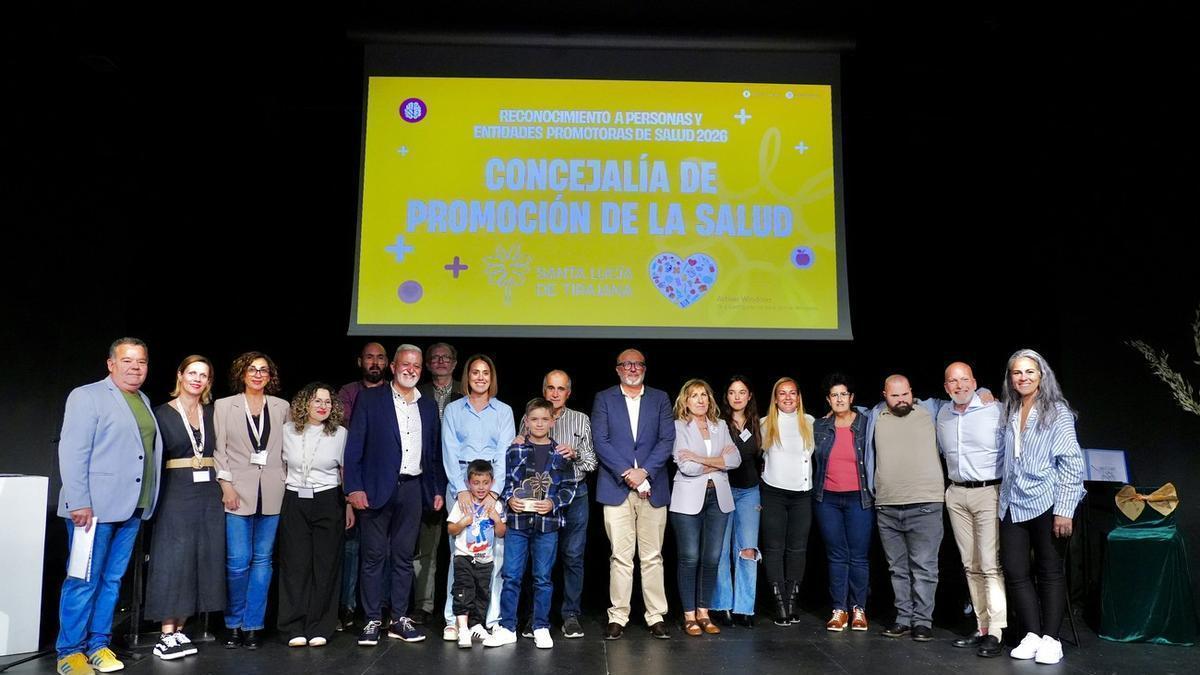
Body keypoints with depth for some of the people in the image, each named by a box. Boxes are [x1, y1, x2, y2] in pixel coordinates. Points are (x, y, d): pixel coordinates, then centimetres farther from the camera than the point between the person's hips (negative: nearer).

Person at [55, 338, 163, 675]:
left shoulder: (145, 402, 16)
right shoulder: (87, 396, -4)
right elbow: (72, 451, -10)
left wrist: (146, 502, 12)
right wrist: (79, 502, -16)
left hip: (131, 508, 6)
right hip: (94, 507, -6)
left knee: (112, 580, 12)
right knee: (84, 581, 1)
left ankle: (98, 645, 22)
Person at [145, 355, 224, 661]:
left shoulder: (212, 413, 11)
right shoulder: (163, 413, 0)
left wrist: (225, 486, 3)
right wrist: (156, 497, -9)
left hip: (209, 492, 4)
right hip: (177, 491, -4)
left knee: (203, 558, 4)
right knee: (174, 559, -4)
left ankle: (179, 629, 14)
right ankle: (166, 635, 1)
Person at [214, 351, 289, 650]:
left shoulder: (281, 407, 8)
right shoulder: (224, 406, 5)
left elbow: (286, 448, 10)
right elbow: (219, 449, 1)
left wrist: (285, 484, 4)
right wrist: (226, 485, -7)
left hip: (271, 493, 2)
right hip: (238, 491, -2)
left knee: (262, 559, 5)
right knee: (238, 561, -3)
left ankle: (252, 625, 14)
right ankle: (234, 623, 16)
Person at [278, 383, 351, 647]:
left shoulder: (340, 433, 2)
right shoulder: (287, 431, 4)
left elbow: (347, 472, 8)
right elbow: (280, 468, 13)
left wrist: (349, 505, 5)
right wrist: (278, 503, 10)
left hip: (328, 503, 0)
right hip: (294, 503, 1)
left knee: (325, 565, 1)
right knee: (295, 565, 1)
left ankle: (319, 629, 11)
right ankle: (294, 628, 10)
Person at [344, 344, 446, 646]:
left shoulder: (429, 407, 12)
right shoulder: (370, 399, 1)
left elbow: (435, 451, 15)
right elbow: (354, 446, -3)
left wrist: (438, 490, 9)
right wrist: (354, 487, -11)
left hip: (413, 489, 3)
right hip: (377, 489, -3)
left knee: (404, 557, 9)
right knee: (373, 556, 2)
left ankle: (399, 620, 17)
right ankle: (372, 620, 11)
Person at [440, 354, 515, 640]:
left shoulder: (503, 411, 10)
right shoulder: (453, 410, 10)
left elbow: (505, 452, 1)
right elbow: (450, 452, 1)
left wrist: (493, 491, -12)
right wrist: (461, 489, -12)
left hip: (495, 484, 0)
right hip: (460, 482, 0)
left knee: (495, 552, -4)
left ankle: (492, 620, 4)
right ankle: (454, 620, 5)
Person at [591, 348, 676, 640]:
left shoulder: (660, 399, 10)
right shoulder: (604, 399, 7)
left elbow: (667, 440, 2)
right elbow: (601, 441, -2)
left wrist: (644, 471, -10)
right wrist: (626, 474, -12)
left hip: (652, 488, 1)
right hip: (616, 488, -1)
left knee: (653, 556, 5)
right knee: (620, 556, 0)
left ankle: (656, 616, 12)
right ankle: (617, 617, 8)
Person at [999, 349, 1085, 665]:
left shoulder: (1057, 412, -5)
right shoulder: (1010, 413, 11)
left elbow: (1072, 464, -9)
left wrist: (1065, 511, -14)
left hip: (1046, 504, -5)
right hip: (1013, 505, 5)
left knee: (1049, 572, 4)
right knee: (1014, 571, 2)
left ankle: (1051, 639, 12)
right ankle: (1032, 635, 13)